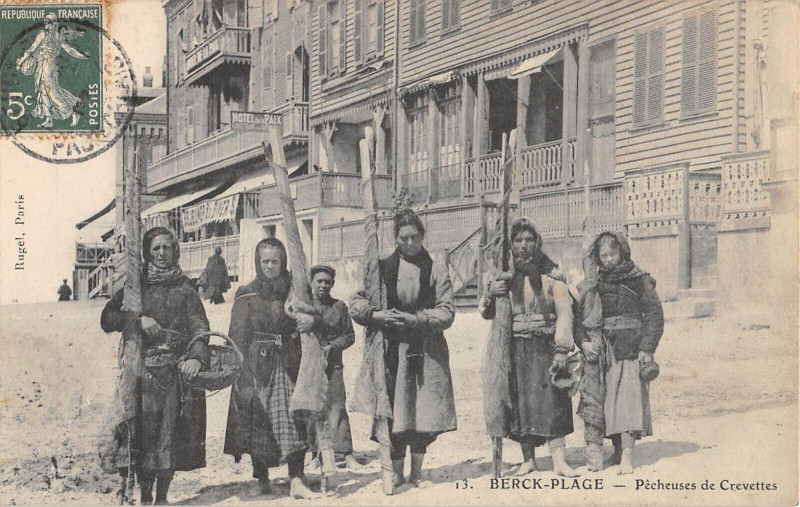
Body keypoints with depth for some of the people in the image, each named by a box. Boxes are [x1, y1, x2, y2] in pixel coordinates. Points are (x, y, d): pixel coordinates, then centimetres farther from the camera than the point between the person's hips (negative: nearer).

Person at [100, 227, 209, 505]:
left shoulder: (185, 289, 10)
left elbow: (200, 328, 1)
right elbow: (107, 318, 4)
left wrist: (197, 357, -16)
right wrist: (138, 320, -12)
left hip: (174, 372, 0)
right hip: (139, 369, 0)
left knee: (169, 430, -1)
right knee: (140, 429, -8)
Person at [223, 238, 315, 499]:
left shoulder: (294, 290, 9)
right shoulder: (247, 294, 3)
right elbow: (238, 336, -1)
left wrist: (311, 320, -11)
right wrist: (242, 374, -9)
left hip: (289, 365, 1)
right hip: (257, 366, -1)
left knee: (293, 419, -7)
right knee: (257, 421, 2)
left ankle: (296, 480, -6)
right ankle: (262, 479, 15)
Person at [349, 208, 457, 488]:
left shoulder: (436, 271, 5)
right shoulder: (382, 268, 6)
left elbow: (447, 312, -1)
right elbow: (355, 302, 5)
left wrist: (416, 318, -15)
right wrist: (376, 314, -13)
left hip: (427, 352, 0)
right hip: (393, 350, 0)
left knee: (424, 412, 0)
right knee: (395, 411, -4)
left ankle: (416, 473, 12)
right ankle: (396, 472, 7)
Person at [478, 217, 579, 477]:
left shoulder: (551, 274, 2)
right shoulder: (504, 274, 8)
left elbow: (564, 312, -2)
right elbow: (486, 313, 12)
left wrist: (562, 350, -11)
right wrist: (490, 294, -10)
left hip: (546, 347, -2)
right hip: (517, 348, 2)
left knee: (552, 400, -7)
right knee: (520, 403, 3)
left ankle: (559, 459, -3)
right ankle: (528, 459, 13)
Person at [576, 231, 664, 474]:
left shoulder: (640, 280, 4)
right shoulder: (591, 285, 11)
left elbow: (655, 315, 2)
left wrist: (647, 349, -6)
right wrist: (584, 342, -6)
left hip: (630, 349, -3)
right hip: (599, 350, 3)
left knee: (628, 398, -10)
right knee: (595, 399, -4)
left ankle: (626, 455, -11)